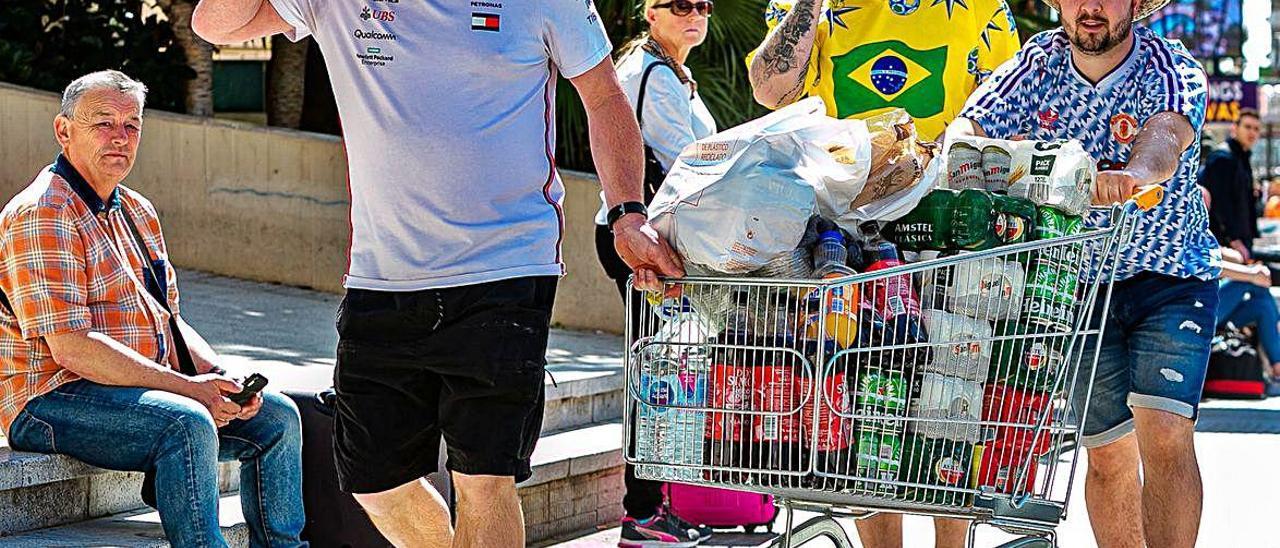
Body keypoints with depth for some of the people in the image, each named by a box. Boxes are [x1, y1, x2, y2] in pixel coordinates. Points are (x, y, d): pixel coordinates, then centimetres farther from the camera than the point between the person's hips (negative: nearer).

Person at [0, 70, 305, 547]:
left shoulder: (137, 212, 18)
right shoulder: (42, 215, -13)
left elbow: (168, 320, 20)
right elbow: (71, 347, -21)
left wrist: (221, 377, -1)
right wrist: (187, 387, -22)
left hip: (145, 387, 9)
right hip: (52, 400, -9)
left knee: (277, 417, 0)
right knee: (188, 424, -33)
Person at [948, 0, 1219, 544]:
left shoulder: (1172, 69, -16)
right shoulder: (1040, 63, -5)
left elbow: (1167, 133, -38)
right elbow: (969, 126, -14)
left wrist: (1134, 174, -61)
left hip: (1171, 276, -3)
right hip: (1077, 281, 3)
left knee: (1165, 433, -20)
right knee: (1107, 452, 6)